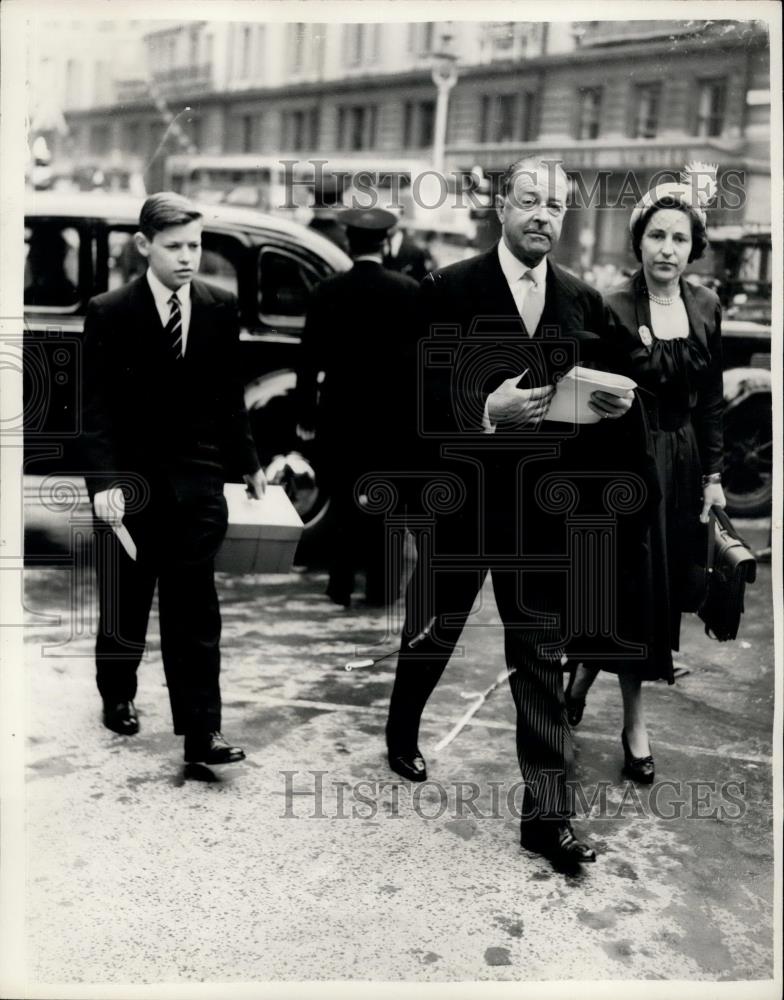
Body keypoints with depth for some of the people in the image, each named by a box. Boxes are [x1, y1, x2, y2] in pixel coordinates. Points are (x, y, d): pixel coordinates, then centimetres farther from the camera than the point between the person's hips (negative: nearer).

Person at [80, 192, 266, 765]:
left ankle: (201, 731, 3)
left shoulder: (221, 310, 2)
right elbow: (96, 408, -8)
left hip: (196, 481, 1)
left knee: (194, 610, 0)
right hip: (131, 481, -1)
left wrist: (247, 460, 14)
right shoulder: (109, 314, -6)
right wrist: (103, 481, -17)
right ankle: (118, 697, 37)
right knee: (125, 605, 14)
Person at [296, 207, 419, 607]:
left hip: (339, 412, 0)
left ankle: (341, 585, 13)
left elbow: (309, 359, -4)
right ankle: (380, 585, 13)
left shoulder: (326, 292, -5)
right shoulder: (408, 291, -6)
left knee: (342, 501, 10)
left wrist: (305, 414, 2)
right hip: (391, 413, 0)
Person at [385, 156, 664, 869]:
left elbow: (597, 395, 12)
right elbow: (418, 394, -9)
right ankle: (402, 734, 44)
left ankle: (547, 814, 12)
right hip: (459, 497, -2)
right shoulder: (449, 289, -5)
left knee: (543, 656, 4)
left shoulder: (583, 301, 6)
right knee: (432, 631, 16)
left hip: (542, 505, 3)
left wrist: (616, 404, -10)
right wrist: (485, 411, -23)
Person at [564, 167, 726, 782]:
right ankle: (635, 724, 18)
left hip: (681, 463, 5)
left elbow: (711, 401, 9)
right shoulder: (614, 310, -11)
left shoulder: (706, 308, 4)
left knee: (663, 591, 13)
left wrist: (713, 475, 7)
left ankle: (590, 663, 39)